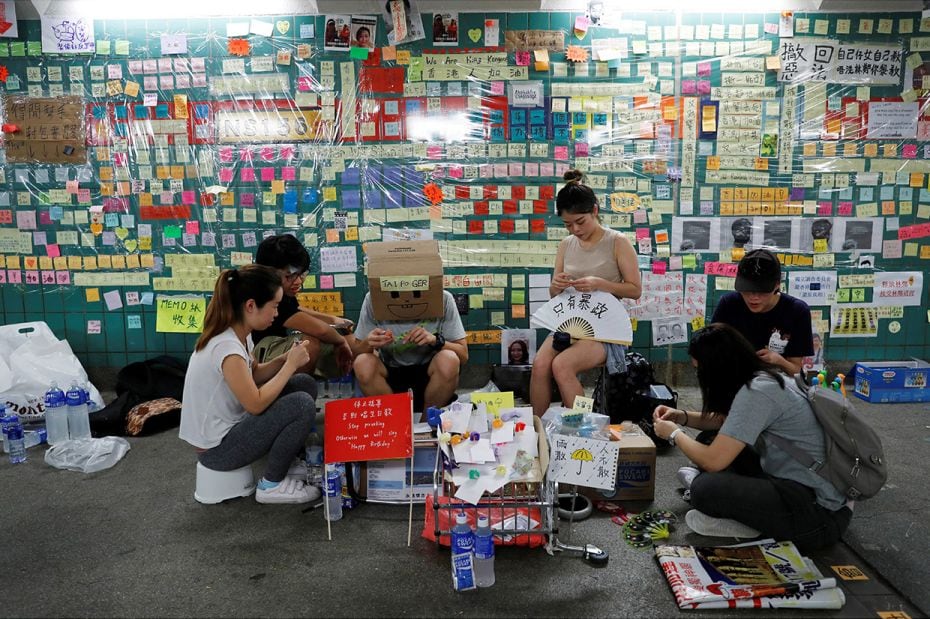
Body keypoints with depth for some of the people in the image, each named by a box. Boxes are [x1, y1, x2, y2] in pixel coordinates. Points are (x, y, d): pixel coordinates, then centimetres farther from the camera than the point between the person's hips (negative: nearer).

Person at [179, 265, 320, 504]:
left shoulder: (238, 333, -1)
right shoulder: (227, 347, -29)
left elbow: (254, 375, 11)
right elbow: (256, 404, -25)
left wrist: (285, 359, -6)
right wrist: (290, 365, -17)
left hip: (227, 426, 9)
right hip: (216, 448, -9)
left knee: (305, 385, 4)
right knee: (302, 405, -21)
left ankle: (284, 463, 13)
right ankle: (272, 485, -2)